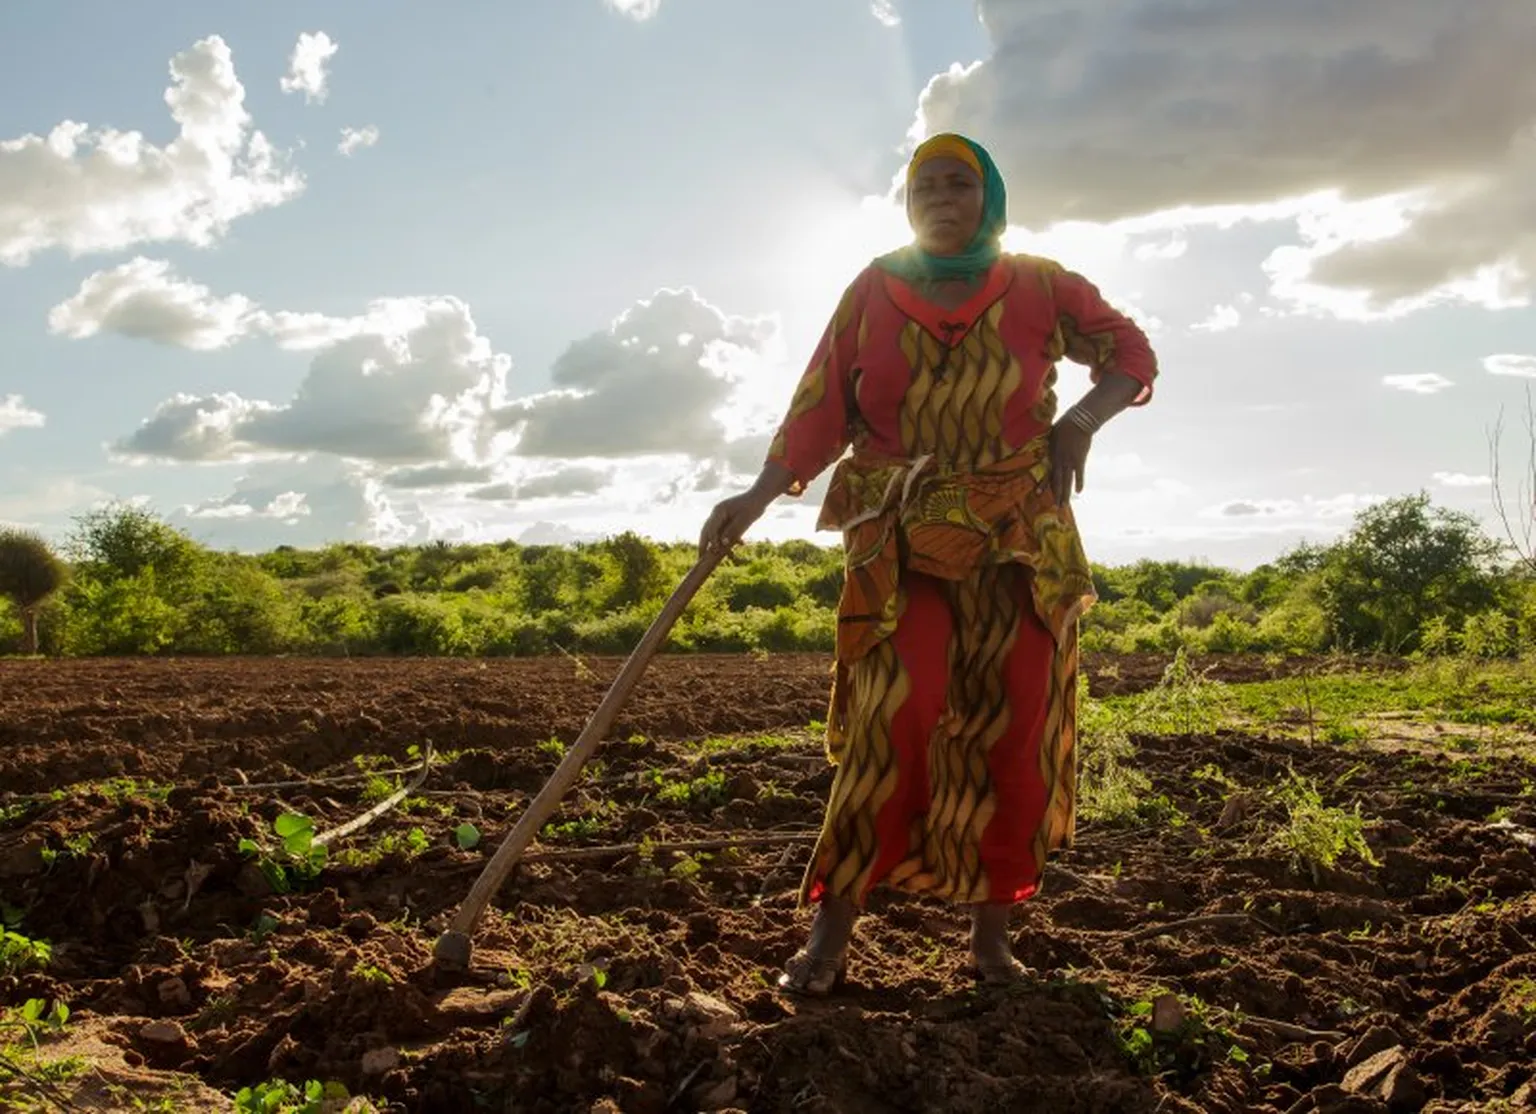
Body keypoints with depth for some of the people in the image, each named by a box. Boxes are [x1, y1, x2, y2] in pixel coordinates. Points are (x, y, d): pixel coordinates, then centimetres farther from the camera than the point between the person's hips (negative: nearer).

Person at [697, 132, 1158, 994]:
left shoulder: (1039, 287, 5)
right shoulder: (874, 291, 4)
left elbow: (1131, 354, 10)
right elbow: (820, 411, 0)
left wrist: (1081, 423, -8)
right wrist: (756, 499, -11)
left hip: (1021, 545, 2)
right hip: (901, 545, -1)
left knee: (1012, 737, 1)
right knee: (892, 722, -15)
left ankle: (993, 938, 12)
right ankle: (830, 937, -9)